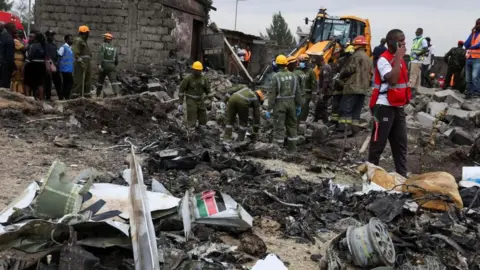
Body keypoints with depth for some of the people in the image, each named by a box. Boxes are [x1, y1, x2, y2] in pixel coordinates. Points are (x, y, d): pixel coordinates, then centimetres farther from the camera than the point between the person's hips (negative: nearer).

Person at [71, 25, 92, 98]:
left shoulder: (84, 41, 19)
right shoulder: (78, 40, -10)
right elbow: (76, 53, -18)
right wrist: (81, 62, -24)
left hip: (86, 63, 10)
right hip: (81, 63, -10)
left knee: (88, 80, 13)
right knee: (78, 80, -10)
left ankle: (86, 94, 20)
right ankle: (75, 94, -8)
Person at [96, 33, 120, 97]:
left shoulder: (103, 46, 0)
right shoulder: (114, 48, 11)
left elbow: (101, 55, -17)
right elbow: (116, 59, 12)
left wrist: (99, 65, -26)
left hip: (103, 66, -1)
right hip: (112, 66, 1)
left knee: (100, 81, 16)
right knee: (114, 81, -12)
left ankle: (98, 95, 27)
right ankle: (117, 94, -32)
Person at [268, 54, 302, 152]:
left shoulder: (276, 77, -11)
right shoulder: (293, 76, 5)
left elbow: (272, 93, -13)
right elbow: (297, 93, 7)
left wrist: (270, 108, -10)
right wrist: (298, 105, 15)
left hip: (280, 103, -5)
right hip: (291, 103, 5)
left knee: (279, 126, -1)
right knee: (292, 125, 14)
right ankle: (292, 147, 22)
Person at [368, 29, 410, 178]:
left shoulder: (399, 59, 14)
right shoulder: (383, 59, -13)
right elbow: (392, 80, -28)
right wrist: (398, 57, -21)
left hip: (398, 107, 9)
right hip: (384, 107, -9)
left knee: (400, 144, 9)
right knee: (378, 143, -3)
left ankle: (402, 175, 14)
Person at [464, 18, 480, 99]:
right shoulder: (472, 34, 18)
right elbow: (466, 45, 5)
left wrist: (470, 47, 4)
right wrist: (472, 34, 0)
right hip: (469, 58, 6)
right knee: (468, 78, 9)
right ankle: (469, 93, 17)